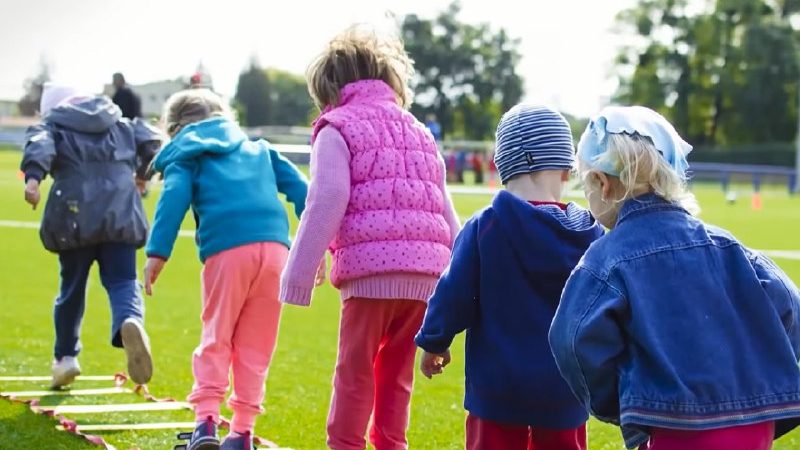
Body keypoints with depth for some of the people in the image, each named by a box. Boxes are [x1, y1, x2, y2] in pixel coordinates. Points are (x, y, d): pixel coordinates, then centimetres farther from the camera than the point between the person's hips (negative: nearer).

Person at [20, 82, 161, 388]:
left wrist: (33, 176, -26)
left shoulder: (52, 124, 14)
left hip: (75, 216, -1)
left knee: (72, 287, 15)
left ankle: (66, 355, 24)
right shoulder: (121, 124, 24)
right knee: (122, 283, -2)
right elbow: (151, 141, 13)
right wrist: (143, 173, 30)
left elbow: (39, 144, -8)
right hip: (120, 215, 1)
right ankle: (130, 322, -36)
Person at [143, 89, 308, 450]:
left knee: (216, 338, 7)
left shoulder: (185, 157, 18)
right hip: (274, 246, 3)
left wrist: (157, 252, -8)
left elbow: (174, 198, -1)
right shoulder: (260, 149, 30)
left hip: (227, 250, -3)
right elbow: (298, 187, 19)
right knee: (255, 345, 9)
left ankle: (207, 418, -6)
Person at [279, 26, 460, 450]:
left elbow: (325, 205, -8)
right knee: (396, 374, 15)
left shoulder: (338, 129, 3)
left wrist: (300, 273, -6)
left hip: (371, 269, -6)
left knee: (355, 373, 2)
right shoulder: (418, 132, 23)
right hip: (425, 272, 6)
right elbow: (445, 212, 21)